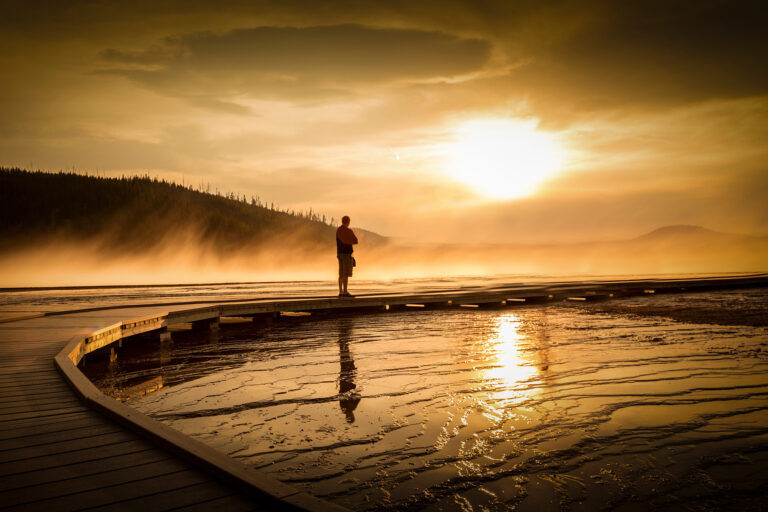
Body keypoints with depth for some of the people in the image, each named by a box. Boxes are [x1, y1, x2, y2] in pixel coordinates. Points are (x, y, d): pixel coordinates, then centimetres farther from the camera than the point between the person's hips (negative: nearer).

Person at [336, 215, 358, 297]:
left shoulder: (338, 230, 12)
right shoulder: (348, 231, -14)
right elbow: (355, 241, -7)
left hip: (340, 253, 8)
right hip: (347, 253, -8)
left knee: (341, 274, 10)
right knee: (346, 274, -8)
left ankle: (341, 292, 12)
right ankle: (345, 292, -10)